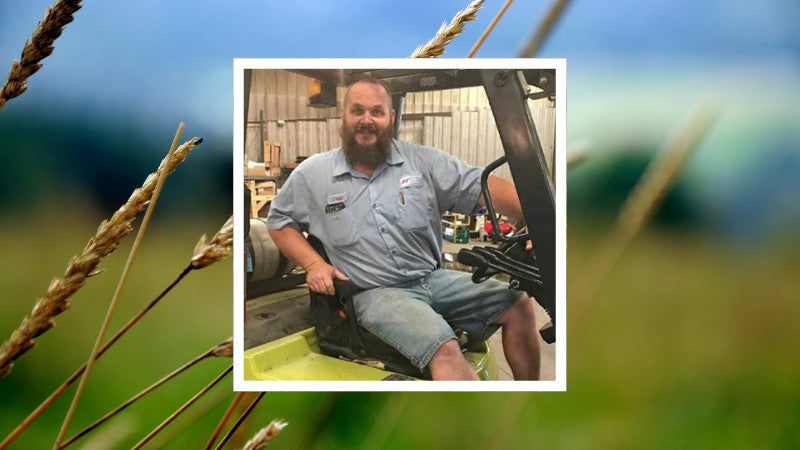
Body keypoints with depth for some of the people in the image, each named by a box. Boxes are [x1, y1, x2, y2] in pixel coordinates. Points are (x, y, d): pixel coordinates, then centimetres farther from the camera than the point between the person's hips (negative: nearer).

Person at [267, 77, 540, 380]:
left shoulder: (421, 160, 4)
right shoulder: (312, 174, 5)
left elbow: (481, 187, -5)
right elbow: (279, 221, 17)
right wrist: (313, 264, -1)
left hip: (433, 278, 4)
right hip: (377, 293, -4)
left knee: (518, 305, -7)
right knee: (445, 352, -30)